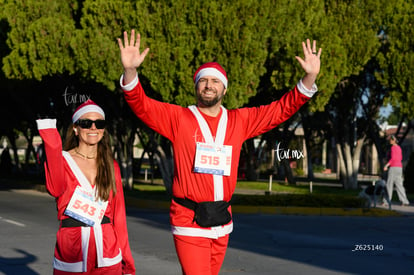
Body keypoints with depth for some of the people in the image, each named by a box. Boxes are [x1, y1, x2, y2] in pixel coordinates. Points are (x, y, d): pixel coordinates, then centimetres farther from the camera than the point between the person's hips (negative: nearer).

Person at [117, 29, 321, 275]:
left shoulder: (239, 121, 7)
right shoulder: (178, 118, -2)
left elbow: (282, 109, 8)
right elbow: (141, 105, -11)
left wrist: (310, 77, -3)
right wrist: (130, 70, -30)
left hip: (222, 221, 4)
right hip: (190, 220, -4)